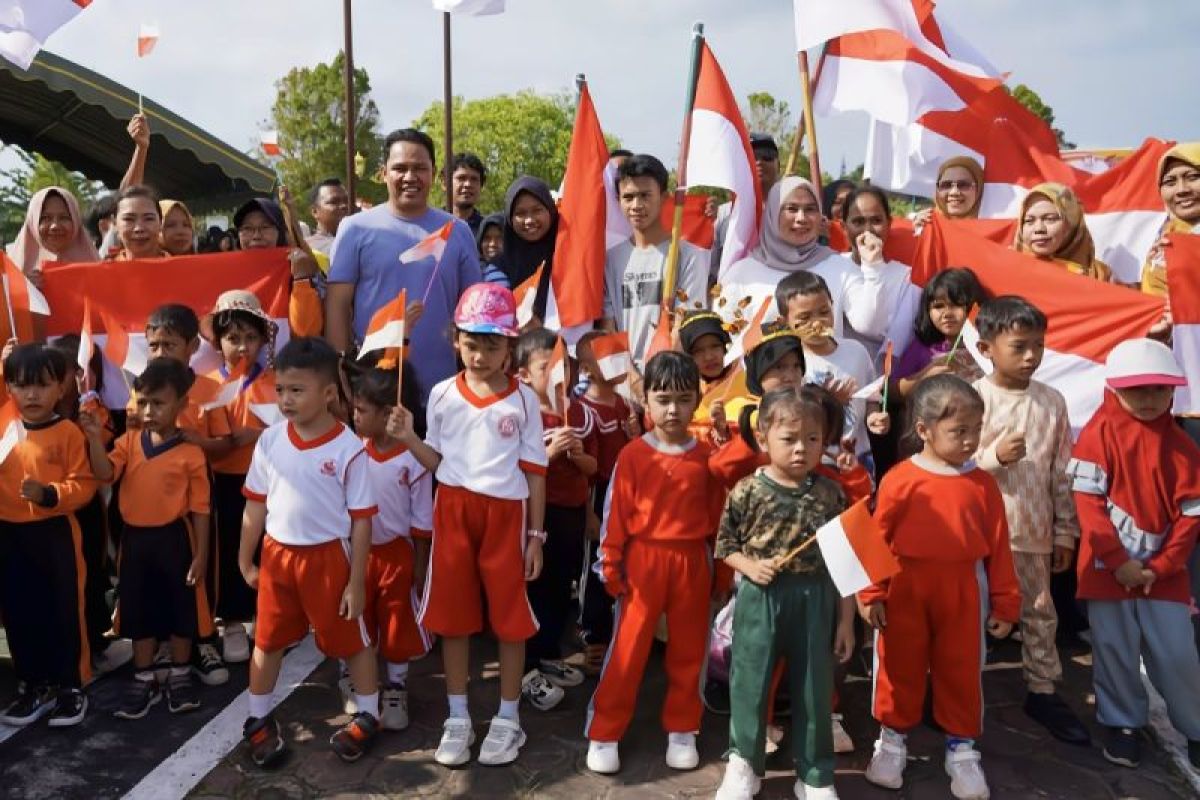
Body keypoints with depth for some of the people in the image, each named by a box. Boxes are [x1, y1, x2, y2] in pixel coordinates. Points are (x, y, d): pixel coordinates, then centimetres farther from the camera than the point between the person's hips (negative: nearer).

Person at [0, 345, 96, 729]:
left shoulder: (68, 432, -9)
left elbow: (84, 485, -10)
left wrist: (48, 494, -26)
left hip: (54, 534, -4)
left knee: (64, 611, 4)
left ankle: (70, 686, 19)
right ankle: (33, 685, 27)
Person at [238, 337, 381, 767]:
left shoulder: (348, 448, -16)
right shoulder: (270, 440, -4)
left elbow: (361, 519, -11)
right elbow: (256, 504, 6)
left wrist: (356, 582, -9)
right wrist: (246, 561, 10)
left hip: (328, 556, -4)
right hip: (277, 554, 4)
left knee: (350, 638, 11)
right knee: (267, 640, 17)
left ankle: (368, 716, 31)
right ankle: (259, 720, 37)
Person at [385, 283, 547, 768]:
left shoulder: (523, 399, -3)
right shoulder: (443, 394, 1)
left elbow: (535, 471, 0)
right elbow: (437, 463, 7)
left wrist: (536, 535, -2)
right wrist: (408, 439, -12)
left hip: (505, 514, -2)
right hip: (453, 512, 2)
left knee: (510, 617, 7)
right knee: (453, 616, 10)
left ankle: (507, 719, 24)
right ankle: (457, 719, 26)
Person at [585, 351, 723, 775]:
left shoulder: (707, 455, 1)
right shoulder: (633, 455, -7)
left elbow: (716, 514, 6)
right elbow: (615, 513, -5)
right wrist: (610, 566, -5)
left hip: (693, 562, 3)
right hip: (643, 560, -2)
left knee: (688, 650, 14)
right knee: (627, 649, 4)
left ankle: (682, 730, 30)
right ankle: (604, 734, 16)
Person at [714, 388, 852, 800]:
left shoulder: (830, 495, -3)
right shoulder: (746, 492, -8)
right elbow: (725, 545, 2)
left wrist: (846, 620, 1)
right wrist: (749, 565, -18)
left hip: (815, 601, 1)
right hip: (759, 599, -1)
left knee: (814, 689, 12)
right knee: (750, 684, 9)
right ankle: (744, 765, 30)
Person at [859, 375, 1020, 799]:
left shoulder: (983, 483, -3)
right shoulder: (899, 480, -11)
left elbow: (998, 546, 2)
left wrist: (1005, 602, 4)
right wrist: (871, 595, -6)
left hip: (962, 593, 2)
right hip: (905, 592, -2)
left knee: (961, 671, 13)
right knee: (900, 668, 13)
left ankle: (961, 749, 32)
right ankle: (892, 739, 32)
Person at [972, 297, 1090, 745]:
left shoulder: (1052, 402, 1)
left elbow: (1062, 473, 6)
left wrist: (1065, 533, 8)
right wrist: (995, 456, -25)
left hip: (1033, 531, 4)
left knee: (1040, 613, 16)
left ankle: (1042, 692, 33)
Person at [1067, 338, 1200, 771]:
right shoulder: (1100, 432, -6)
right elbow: (1088, 502, -10)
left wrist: (1162, 565, -7)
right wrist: (1119, 561, -13)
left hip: (1163, 570, 2)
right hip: (1108, 567, -2)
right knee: (1114, 651, 8)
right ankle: (1122, 724, 26)